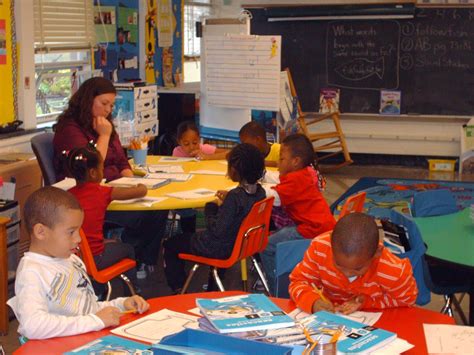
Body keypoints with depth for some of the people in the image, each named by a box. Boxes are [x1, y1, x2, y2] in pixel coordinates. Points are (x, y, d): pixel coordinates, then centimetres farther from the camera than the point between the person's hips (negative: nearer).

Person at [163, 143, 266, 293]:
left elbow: (218, 230, -28)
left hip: (221, 248, -9)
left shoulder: (235, 197, -32)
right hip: (242, 242, 9)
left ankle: (178, 289, 22)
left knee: (171, 245, 12)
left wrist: (210, 208, -13)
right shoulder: (260, 191, -8)